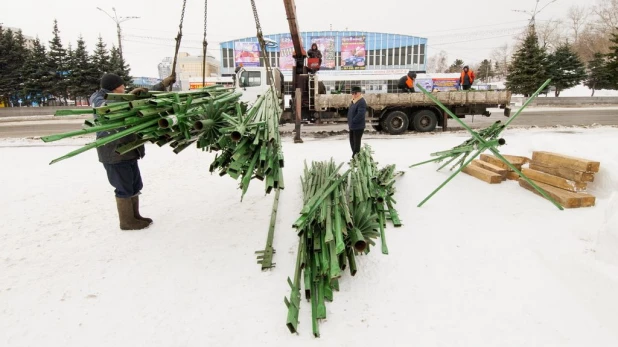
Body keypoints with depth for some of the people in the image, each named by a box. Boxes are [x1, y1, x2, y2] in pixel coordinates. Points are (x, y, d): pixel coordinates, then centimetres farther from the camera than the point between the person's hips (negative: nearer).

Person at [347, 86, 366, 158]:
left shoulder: (361, 102, -17)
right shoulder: (353, 101, 13)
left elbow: (360, 114, -27)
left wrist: (353, 121, -19)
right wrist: (349, 122, 11)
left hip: (358, 126, -10)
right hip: (352, 126, 10)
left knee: (356, 142, -3)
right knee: (352, 141, 17)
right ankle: (354, 156, 29)